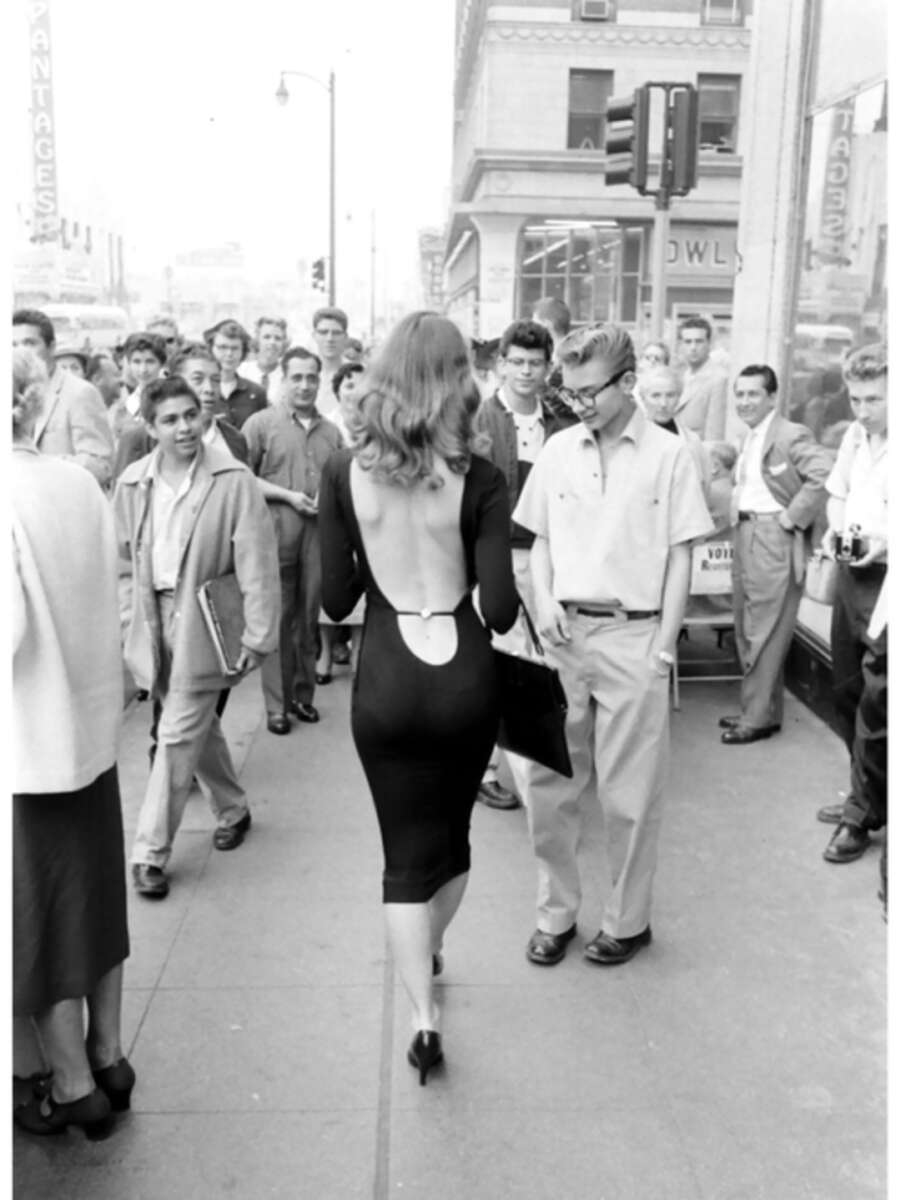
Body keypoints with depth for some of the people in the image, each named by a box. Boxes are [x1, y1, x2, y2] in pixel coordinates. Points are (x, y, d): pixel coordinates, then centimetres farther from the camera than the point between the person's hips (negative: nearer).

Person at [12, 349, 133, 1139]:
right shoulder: (79, 482, -1)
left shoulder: (12, 498, -20)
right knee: (94, 893, 19)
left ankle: (74, 1084, 26)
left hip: (28, 738, -6)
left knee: (39, 909, 11)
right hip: (89, 723, 6)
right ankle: (108, 1056, 35)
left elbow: (13, 627, -22)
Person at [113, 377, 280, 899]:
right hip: (155, 617, 5)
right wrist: (138, 606, 10)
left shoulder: (234, 480, -14)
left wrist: (257, 636, -18)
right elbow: (124, 552, 13)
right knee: (199, 725, 18)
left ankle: (151, 852, 9)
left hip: (205, 622, -5)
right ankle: (233, 809, 40)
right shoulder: (133, 481, 0)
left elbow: (257, 564, -15)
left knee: (177, 735, -3)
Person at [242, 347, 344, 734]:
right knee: (278, 619, 0)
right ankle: (276, 704, 8)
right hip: (277, 534, -3)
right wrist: (288, 496, -10)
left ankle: (304, 694, 21)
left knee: (309, 617, 9)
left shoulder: (330, 431, 14)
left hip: (319, 533, 4)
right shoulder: (261, 423, 1)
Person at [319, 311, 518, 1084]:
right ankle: (429, 952, 48)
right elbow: (501, 609, -12)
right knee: (451, 831, 24)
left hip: (385, 680, 0)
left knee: (406, 851, 12)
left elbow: (336, 600, -3)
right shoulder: (479, 480, -10)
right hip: (463, 678, 1)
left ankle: (424, 1017, 10)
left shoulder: (345, 473, -6)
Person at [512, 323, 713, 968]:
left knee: (630, 794, 6)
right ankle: (556, 913, 25)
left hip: (633, 637, -3)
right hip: (563, 632, 4)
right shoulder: (558, 450, 6)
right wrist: (544, 601, -4)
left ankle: (629, 920, 24)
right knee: (548, 782, 8)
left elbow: (680, 557, -3)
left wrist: (663, 648, -7)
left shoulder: (668, 455, -4)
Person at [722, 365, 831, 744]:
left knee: (765, 633, -3)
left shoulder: (792, 435, -12)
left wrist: (791, 517, -19)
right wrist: (737, 507, 11)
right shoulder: (749, 440, 15)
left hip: (774, 541, -9)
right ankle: (756, 709, 25)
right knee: (746, 630, 13)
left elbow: (824, 476, -23)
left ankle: (759, 718, 6)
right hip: (745, 535, 9)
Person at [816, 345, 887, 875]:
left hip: (888, 581, -7)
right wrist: (835, 529, 2)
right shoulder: (855, 436, 7)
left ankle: (864, 815, 15)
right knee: (848, 692, 15)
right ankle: (867, 796, 33)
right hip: (853, 574, 7)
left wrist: (885, 542, -27)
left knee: (876, 705, -2)